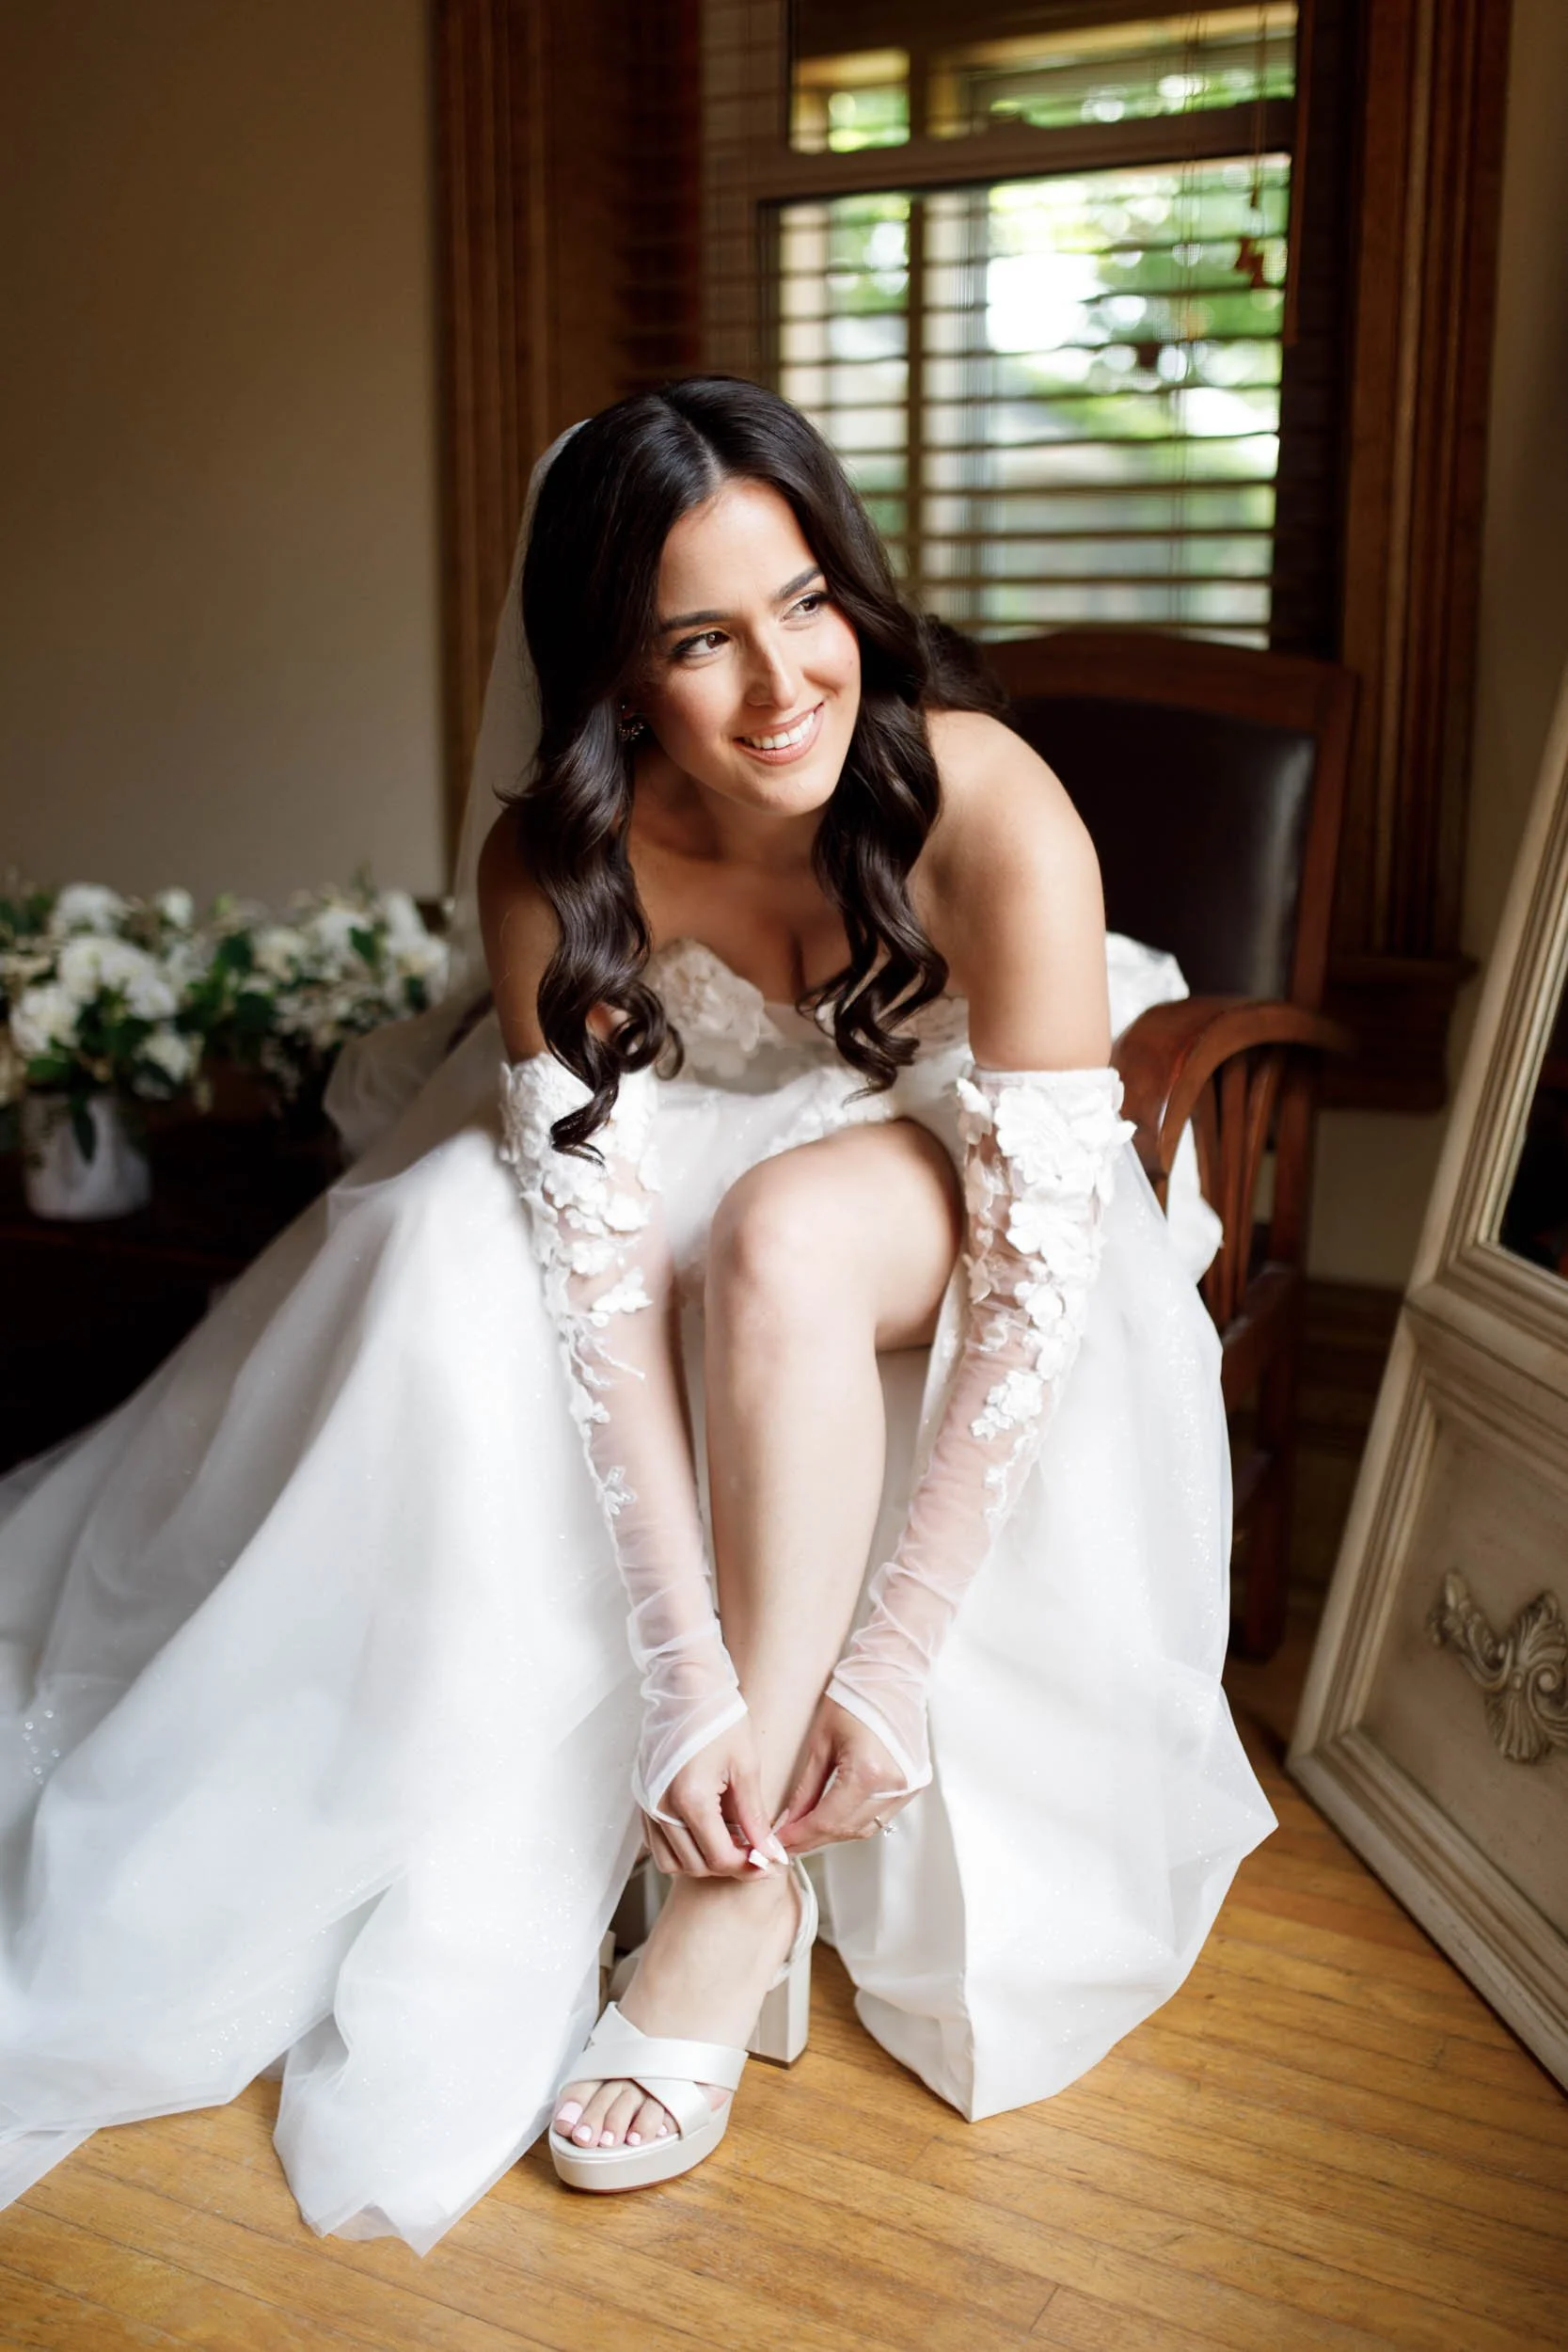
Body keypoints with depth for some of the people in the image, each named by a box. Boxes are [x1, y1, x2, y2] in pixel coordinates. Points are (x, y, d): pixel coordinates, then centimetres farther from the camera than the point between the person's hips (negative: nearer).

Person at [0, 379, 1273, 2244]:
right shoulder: (555, 865, -22)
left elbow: (1043, 1263, -30)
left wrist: (890, 1657, -31)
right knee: (460, 1268, -28)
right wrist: (684, 1677, -34)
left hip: (946, 1175, -2)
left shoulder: (991, 814, -30)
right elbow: (599, 1264, -28)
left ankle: (750, 1888, -23)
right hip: (700, 1163, 3)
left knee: (784, 1231, -36)